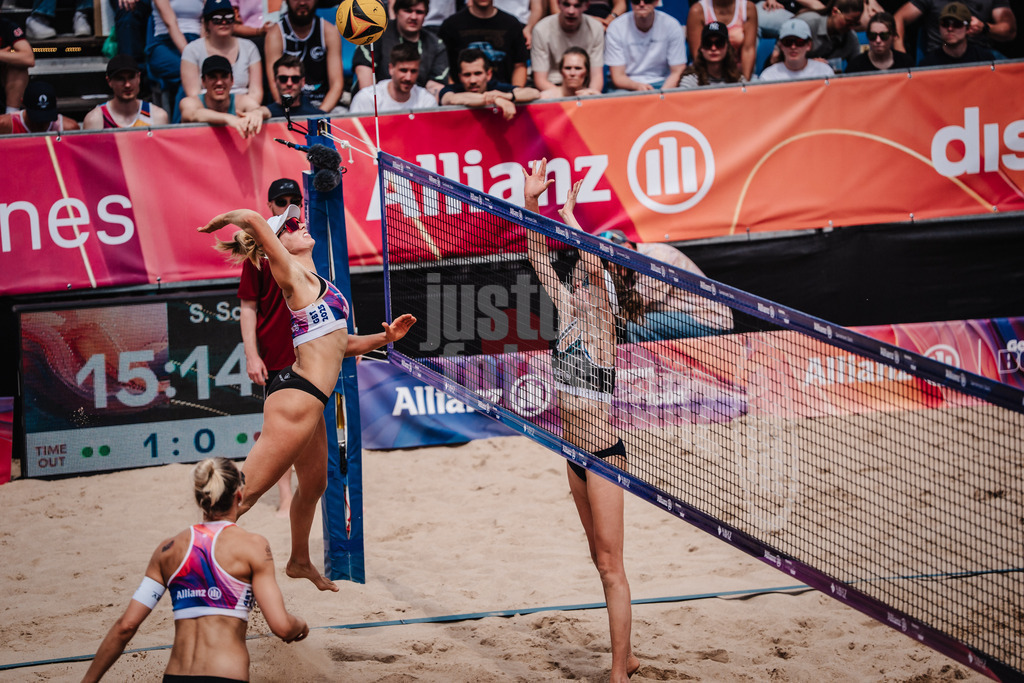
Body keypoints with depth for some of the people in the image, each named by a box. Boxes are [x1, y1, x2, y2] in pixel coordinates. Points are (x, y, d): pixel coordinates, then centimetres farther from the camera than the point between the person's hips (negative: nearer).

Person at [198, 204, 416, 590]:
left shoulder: (314, 281, 20)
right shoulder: (294, 276, -8)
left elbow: (341, 344, 26)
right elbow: (255, 220, -19)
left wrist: (386, 336, 13)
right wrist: (223, 219, 1)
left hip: (308, 398, 10)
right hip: (298, 395, -10)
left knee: (313, 485, 27)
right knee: (246, 492, -10)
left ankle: (299, 562, 45)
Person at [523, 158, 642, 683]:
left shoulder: (600, 313, -13)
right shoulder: (569, 306, 6)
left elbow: (595, 258, -29)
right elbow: (538, 256, 9)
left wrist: (567, 212, -18)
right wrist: (530, 201, -2)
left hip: (603, 453, -8)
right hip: (576, 449, 8)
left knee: (611, 566, -6)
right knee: (602, 560, 15)